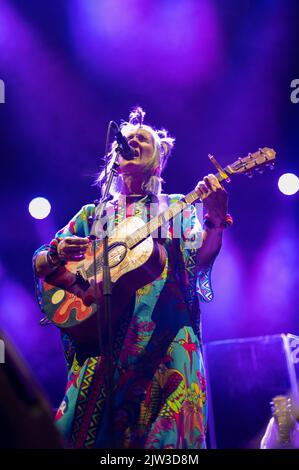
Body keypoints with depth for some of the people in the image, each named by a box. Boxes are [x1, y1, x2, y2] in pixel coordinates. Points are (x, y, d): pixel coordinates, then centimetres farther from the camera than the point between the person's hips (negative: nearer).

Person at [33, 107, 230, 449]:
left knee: (169, 425, -17)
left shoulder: (178, 207, 15)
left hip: (165, 331, -1)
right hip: (100, 328, 2)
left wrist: (216, 220, -18)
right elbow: (38, 264, 16)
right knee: (86, 425, -10)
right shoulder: (93, 213, 19)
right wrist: (59, 252, -7)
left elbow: (199, 261, 0)